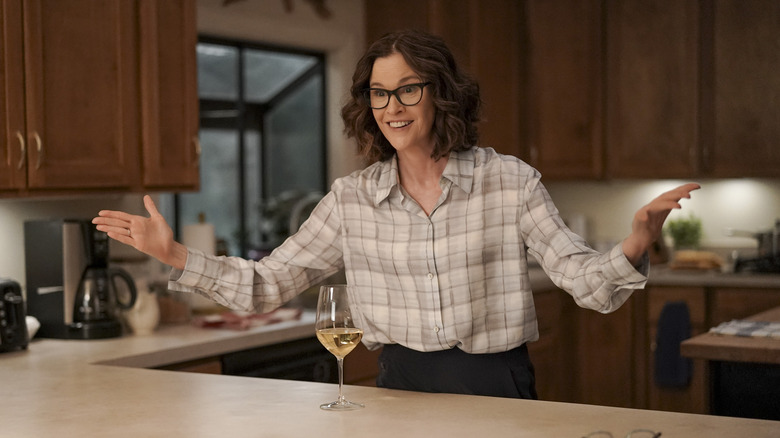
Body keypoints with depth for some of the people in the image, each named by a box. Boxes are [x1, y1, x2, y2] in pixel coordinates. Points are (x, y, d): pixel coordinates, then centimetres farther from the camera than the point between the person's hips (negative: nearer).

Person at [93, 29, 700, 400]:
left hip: (497, 385, -2)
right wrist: (174, 255, -8)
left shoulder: (509, 181, -6)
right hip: (399, 387, 2)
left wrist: (635, 246, -32)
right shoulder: (351, 199, 0)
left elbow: (587, 281, -10)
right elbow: (266, 285, 3)